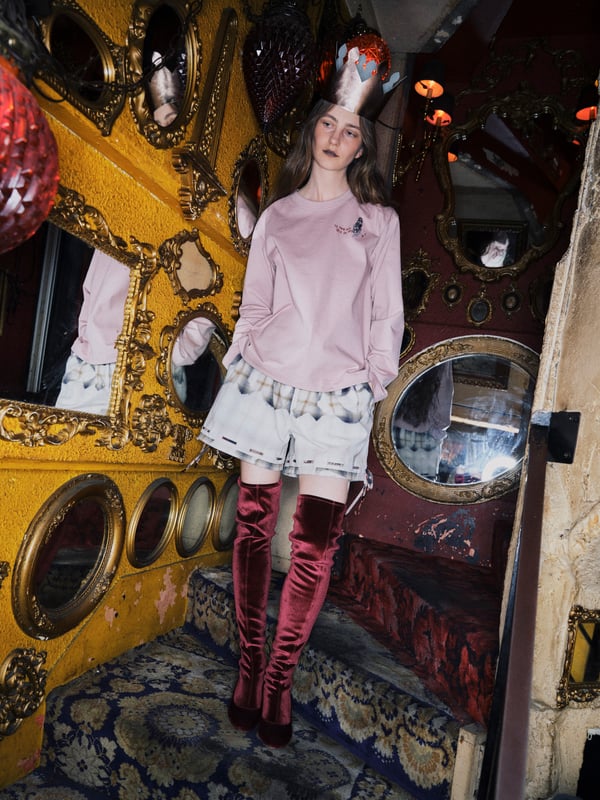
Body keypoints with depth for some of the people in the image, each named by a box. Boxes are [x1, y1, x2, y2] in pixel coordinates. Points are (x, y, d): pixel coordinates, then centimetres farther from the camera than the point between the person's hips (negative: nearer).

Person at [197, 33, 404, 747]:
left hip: (337, 393, -1)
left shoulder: (379, 220, 13)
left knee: (316, 540, -5)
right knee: (254, 523, 2)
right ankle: (248, 667, 18)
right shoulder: (276, 216, 15)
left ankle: (278, 681, 11)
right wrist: (235, 366, 9)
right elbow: (254, 305, 15)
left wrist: (376, 379, 4)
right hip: (266, 379, 1)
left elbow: (385, 312, 10)